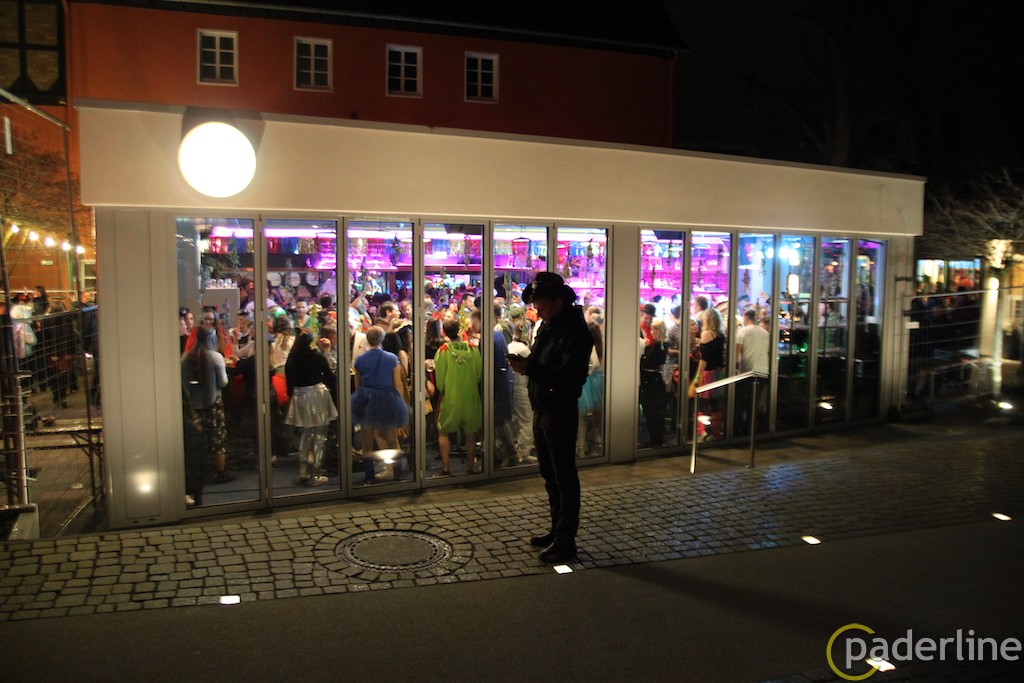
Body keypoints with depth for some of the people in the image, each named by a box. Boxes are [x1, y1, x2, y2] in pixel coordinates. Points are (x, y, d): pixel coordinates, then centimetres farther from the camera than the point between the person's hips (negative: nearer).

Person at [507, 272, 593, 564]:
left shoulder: (575, 332, -18)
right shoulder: (548, 325, 11)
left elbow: (570, 376, -26)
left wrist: (531, 369, -30)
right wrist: (525, 363, -4)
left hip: (561, 412, -9)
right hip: (541, 409, 9)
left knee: (564, 477, -1)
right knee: (549, 474, 17)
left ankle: (565, 541, 8)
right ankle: (557, 529, 30)